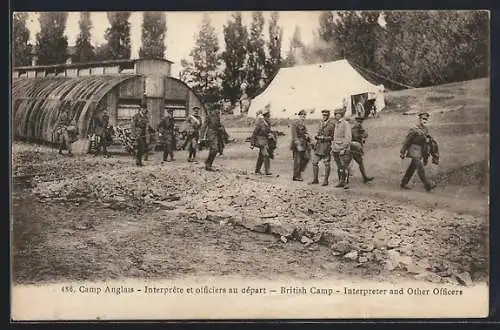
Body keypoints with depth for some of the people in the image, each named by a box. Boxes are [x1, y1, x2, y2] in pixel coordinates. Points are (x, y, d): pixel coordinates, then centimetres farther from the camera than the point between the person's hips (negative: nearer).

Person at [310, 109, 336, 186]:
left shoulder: (332, 124, -7)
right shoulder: (321, 123, 14)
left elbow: (333, 136, -8)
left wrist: (324, 138, -14)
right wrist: (316, 136, 6)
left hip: (327, 145, -7)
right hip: (319, 145, 7)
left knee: (326, 164, -1)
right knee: (314, 162, 6)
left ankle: (326, 181, 6)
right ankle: (315, 179, 15)